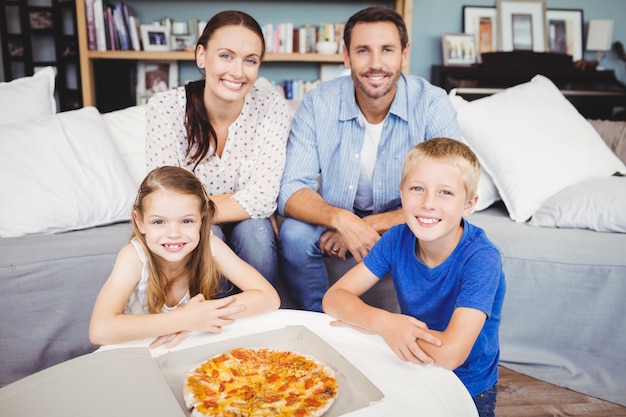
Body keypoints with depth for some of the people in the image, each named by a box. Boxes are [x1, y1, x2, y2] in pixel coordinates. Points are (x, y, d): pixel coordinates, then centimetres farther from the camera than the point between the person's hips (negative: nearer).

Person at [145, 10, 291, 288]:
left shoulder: (271, 107, -16)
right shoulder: (165, 107, -18)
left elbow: (263, 198, -23)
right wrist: (245, 204, -19)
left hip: (250, 230, 1)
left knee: (254, 229, -30)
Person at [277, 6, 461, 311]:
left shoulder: (432, 105, -18)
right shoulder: (318, 104, -14)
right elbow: (290, 189, -18)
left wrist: (369, 224, -30)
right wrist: (342, 220, -38)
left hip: (401, 222, 0)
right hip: (336, 218, 1)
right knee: (294, 234, -26)